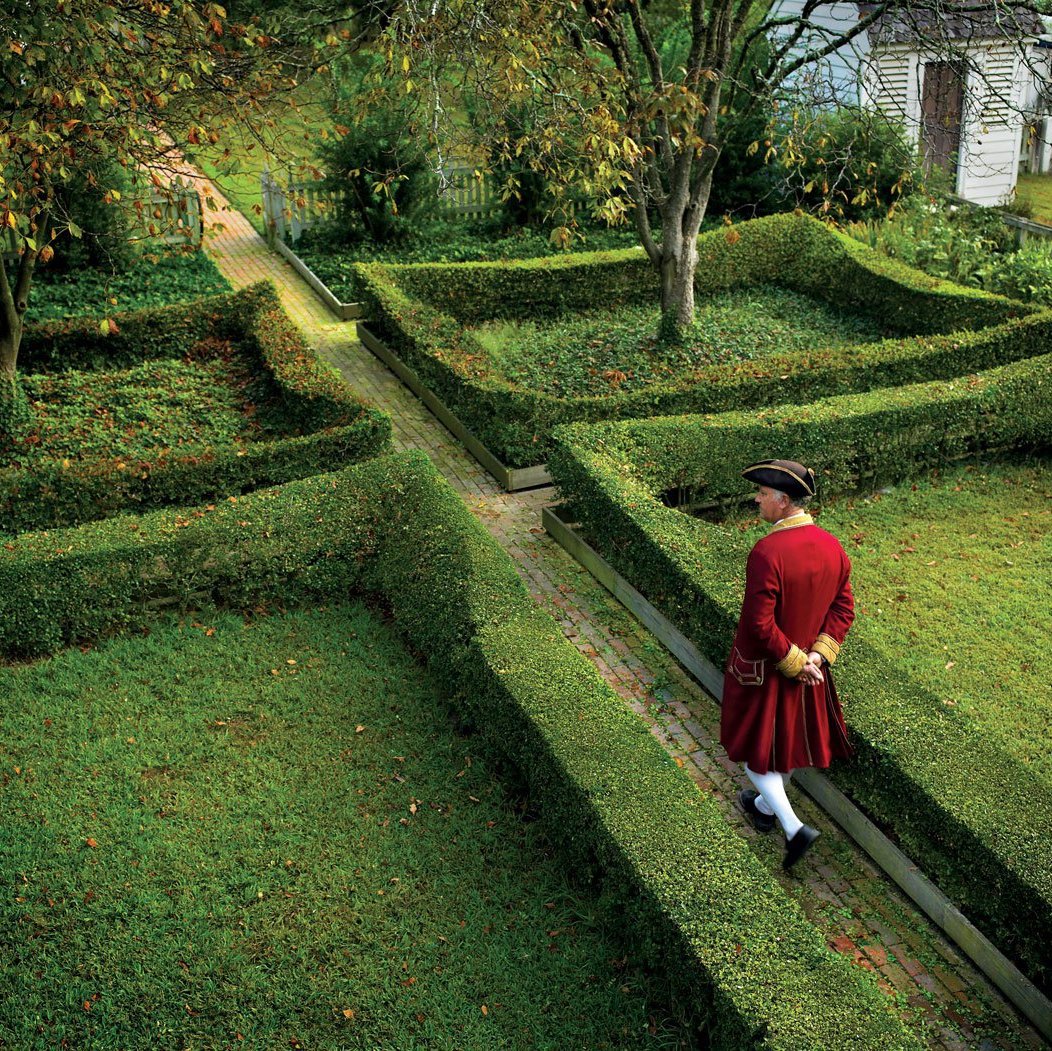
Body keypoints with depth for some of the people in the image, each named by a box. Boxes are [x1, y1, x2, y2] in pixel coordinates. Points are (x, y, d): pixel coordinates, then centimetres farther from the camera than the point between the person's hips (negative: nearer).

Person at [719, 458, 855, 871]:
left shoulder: (767, 552, -30)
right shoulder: (832, 547, -7)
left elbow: (760, 623, -28)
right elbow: (843, 609, -3)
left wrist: (797, 663, -17)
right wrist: (816, 655, -9)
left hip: (761, 668, -7)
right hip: (806, 668, 7)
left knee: (755, 745, 13)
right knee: (790, 740, 25)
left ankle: (793, 827, 5)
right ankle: (765, 807, 46)